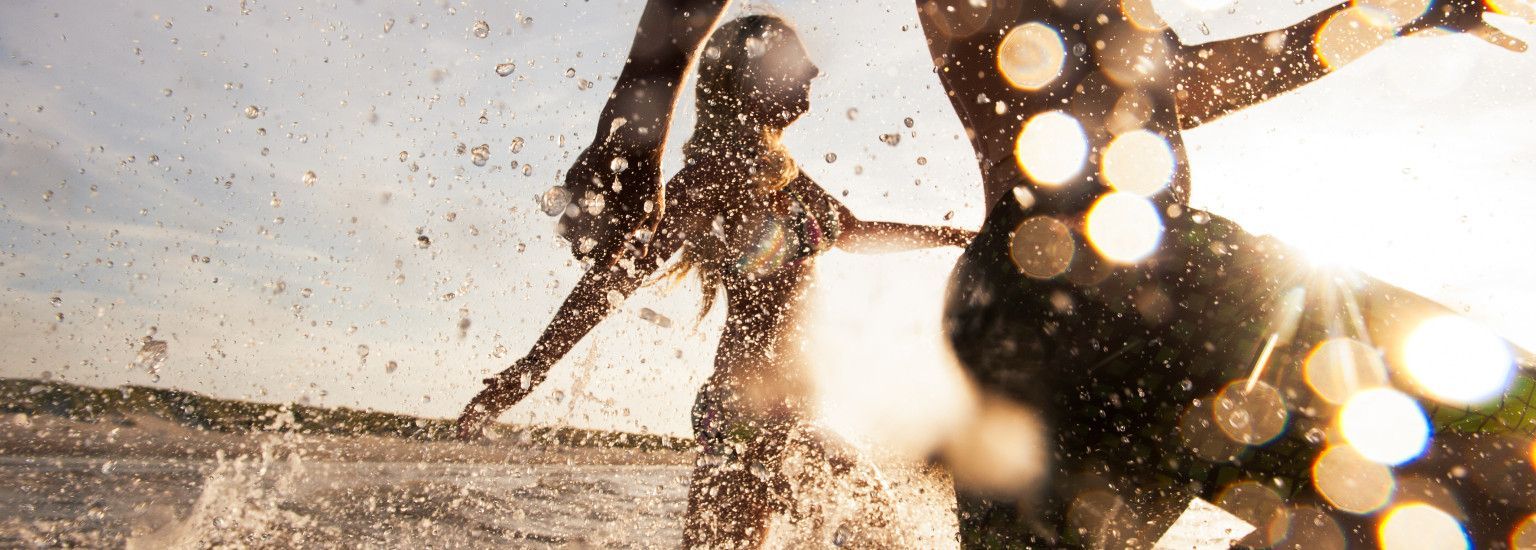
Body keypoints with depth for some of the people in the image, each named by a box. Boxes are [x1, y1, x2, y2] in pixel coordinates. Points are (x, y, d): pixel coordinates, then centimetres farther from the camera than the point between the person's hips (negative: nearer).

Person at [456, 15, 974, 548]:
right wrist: (533, 365, -21)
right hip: (751, 401, -9)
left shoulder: (778, 171, 12)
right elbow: (620, 273, -18)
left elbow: (855, 232, 27)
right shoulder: (711, 176, -14)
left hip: (790, 397, 9)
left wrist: (949, 234, 32)